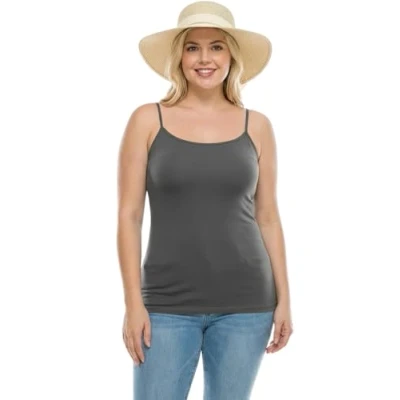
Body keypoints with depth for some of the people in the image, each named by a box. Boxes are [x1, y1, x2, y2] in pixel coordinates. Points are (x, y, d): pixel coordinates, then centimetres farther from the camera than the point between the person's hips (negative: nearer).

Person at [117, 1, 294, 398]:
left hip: (245, 302, 2)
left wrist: (283, 298, 5)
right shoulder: (148, 120, 0)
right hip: (168, 302, -1)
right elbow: (129, 216, -1)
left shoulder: (256, 126, 5)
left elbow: (268, 217, 8)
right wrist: (134, 302, -6)